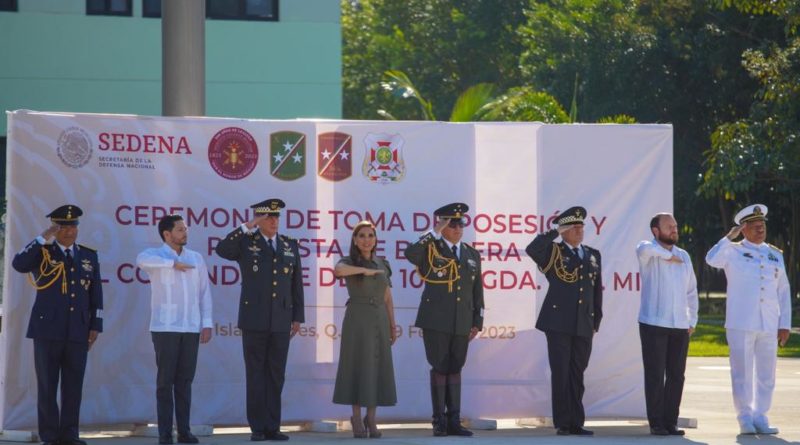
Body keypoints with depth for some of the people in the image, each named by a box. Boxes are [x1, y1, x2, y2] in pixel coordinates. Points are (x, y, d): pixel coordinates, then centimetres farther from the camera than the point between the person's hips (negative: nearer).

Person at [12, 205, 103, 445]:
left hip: (78, 332, 3)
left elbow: (96, 294, 14)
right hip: (47, 329, -3)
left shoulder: (88, 256, 13)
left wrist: (95, 326, 7)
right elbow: (18, 264, -18)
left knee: (73, 385, 2)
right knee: (47, 385, -1)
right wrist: (43, 239, -18)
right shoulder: (42, 252, 3)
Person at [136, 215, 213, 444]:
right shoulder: (155, 254, -1)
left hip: (191, 328, 4)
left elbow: (204, 293, 12)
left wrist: (207, 324, 5)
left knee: (185, 381, 5)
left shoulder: (196, 258, 12)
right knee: (165, 380, -2)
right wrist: (173, 263, -22)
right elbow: (142, 260, -26)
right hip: (165, 328, -4)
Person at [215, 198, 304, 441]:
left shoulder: (290, 246, 10)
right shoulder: (246, 243, 1)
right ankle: (258, 428, 3)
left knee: (276, 376, 4)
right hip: (254, 321, -3)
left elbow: (296, 283, 11)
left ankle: (272, 427, 8)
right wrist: (246, 228, -18)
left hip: (281, 321, 3)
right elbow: (221, 249, -19)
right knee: (256, 375, 0)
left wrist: (298, 316, 8)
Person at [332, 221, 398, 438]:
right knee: (358, 366, -6)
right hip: (357, 319, -4)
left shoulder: (382, 264, 14)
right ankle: (356, 419, 1)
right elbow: (338, 270, -27)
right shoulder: (349, 262, -1)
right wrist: (365, 270, -21)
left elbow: (388, 298, 15)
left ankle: (371, 419, 8)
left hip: (379, 320, 4)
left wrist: (393, 326, 9)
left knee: (377, 368, 2)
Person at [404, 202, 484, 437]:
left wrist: (478, 322, 10)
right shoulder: (431, 249, 0)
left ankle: (454, 421, 8)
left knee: (455, 369, 6)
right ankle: (439, 422, 3)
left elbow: (477, 291, 14)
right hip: (436, 321, -4)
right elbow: (410, 253, -24)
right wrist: (434, 233, -18)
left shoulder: (472, 254, 13)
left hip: (462, 323, 4)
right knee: (439, 368, -2)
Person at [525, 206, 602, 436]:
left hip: (584, 325, 4)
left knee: (577, 374, 7)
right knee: (560, 373, -2)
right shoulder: (553, 252, 2)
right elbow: (532, 249, -20)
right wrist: (554, 232, -13)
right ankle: (562, 423, 1)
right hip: (558, 322, -4)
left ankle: (576, 423, 11)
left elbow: (597, 290, 16)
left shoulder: (593, 255, 15)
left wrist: (596, 320, 11)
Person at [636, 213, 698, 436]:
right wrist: (668, 255, -14)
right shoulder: (649, 253, -2)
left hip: (680, 326, 5)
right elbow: (644, 248, -29)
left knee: (676, 376, 5)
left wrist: (692, 320, 11)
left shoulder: (684, 256, 14)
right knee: (655, 376, -3)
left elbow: (691, 291, 19)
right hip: (654, 325, -5)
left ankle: (670, 422, 11)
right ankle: (656, 423, 1)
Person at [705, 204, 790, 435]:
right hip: (741, 323, -4)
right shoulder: (733, 252, 3)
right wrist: (730, 237, -13)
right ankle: (745, 419, 5)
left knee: (766, 374, 5)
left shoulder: (775, 255, 14)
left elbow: (783, 292, 14)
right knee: (742, 373, -1)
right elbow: (712, 259, -19)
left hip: (769, 325, 4)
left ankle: (760, 418, 13)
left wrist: (785, 324, 8)